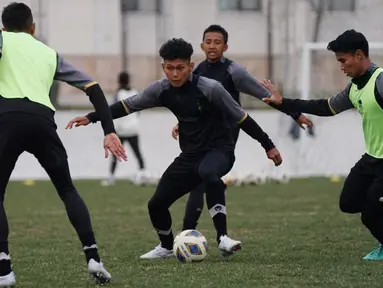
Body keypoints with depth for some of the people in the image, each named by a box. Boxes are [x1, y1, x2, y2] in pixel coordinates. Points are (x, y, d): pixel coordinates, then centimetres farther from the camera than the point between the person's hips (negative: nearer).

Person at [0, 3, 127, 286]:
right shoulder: (50, 53, 32)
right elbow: (93, 88, 26)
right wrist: (109, 131, 24)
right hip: (43, 120, 3)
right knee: (67, 190, 22)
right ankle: (93, 257, 10)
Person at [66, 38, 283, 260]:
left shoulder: (210, 89, -20)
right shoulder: (161, 90, -6)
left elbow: (242, 118, -11)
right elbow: (128, 106, 5)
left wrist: (268, 146, -6)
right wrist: (91, 118, 0)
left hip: (220, 150, -6)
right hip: (190, 154, 6)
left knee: (208, 173, -41)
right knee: (157, 204, -1)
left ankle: (223, 238, -37)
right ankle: (166, 247, 30)